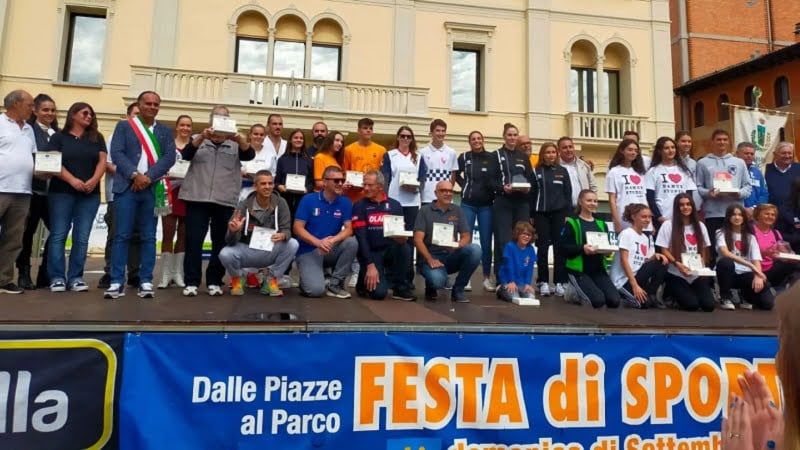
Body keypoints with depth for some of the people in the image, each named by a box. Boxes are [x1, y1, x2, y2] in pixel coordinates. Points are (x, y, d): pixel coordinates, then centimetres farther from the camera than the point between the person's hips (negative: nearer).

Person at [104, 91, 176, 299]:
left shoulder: (165, 131, 15)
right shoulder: (124, 126, 11)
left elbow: (169, 157, 1)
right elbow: (116, 153, -2)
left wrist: (148, 177, -11)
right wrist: (135, 175, -15)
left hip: (153, 189, 1)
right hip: (127, 187, -1)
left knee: (148, 237, 2)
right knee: (122, 235, -3)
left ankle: (146, 282, 5)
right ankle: (117, 282, 0)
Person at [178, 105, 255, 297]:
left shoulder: (236, 143, 12)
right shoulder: (198, 139, 12)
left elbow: (249, 155, -7)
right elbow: (186, 154, -7)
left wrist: (241, 140, -29)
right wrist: (202, 137, -26)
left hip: (225, 201, 1)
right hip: (197, 198, 0)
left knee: (220, 243, 4)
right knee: (193, 241, -2)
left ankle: (214, 281, 14)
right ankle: (191, 282, 4)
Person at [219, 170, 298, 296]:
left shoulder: (280, 203, -9)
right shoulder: (244, 205, -14)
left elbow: (287, 229, -12)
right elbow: (231, 242, -17)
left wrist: (282, 235, -38)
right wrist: (233, 231, -42)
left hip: (270, 252, 1)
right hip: (247, 251, -1)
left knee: (293, 244, -26)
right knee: (225, 254, -31)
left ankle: (271, 280, -4)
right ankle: (237, 279, 6)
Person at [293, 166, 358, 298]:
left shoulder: (345, 202, 0)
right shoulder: (308, 199, -7)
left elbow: (348, 229, -7)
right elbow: (297, 228, -11)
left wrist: (333, 240, -28)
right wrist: (318, 242, -26)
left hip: (331, 250, 4)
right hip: (308, 251, -4)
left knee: (352, 242, -27)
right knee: (316, 290, -26)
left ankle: (335, 284, -9)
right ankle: (309, 277, 13)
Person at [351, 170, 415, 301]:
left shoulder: (395, 205, 4)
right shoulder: (359, 206, -5)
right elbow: (361, 237, -12)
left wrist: (402, 238, -20)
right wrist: (370, 265, -21)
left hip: (390, 250, 3)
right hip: (370, 252, -3)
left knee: (403, 247, -31)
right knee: (378, 292, -23)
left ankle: (400, 287, -8)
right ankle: (366, 281, 14)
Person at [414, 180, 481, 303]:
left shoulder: (457, 211, 10)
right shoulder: (425, 210, 1)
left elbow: (466, 237, 6)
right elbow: (418, 239, -7)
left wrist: (457, 245, -18)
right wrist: (430, 259, -21)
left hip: (452, 257, 4)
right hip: (431, 257, -4)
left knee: (475, 249, -25)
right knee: (437, 280, -36)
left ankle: (458, 289, -8)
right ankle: (431, 286, 6)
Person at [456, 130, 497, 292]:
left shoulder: (492, 157, 1)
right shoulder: (464, 157, 2)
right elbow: (456, 174, 18)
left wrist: (494, 188, -7)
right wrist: (464, 186, 5)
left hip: (486, 204, 0)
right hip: (468, 204, 0)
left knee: (486, 242, 3)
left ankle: (487, 277, 13)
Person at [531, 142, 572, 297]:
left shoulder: (563, 171, 8)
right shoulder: (536, 172, 4)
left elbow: (568, 194, 7)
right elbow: (531, 194, 2)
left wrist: (567, 214, -1)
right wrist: (531, 215, -3)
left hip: (559, 213, 1)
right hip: (541, 214, -1)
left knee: (559, 247, 1)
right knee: (542, 248, 0)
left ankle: (560, 281, 8)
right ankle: (543, 282, 7)